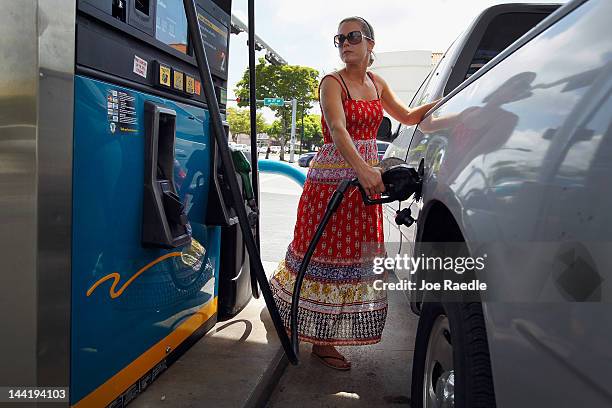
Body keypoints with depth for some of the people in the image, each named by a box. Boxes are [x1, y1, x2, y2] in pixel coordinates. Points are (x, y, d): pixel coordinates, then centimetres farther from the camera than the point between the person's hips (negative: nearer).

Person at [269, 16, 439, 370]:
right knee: (326, 252, -3)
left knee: (357, 255, 8)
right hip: (332, 177, -6)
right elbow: (337, 129, -24)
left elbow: (409, 116, 23)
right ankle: (321, 342, 10)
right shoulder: (332, 83, -7)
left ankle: (325, 338, 21)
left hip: (367, 175, 7)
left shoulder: (377, 84, 14)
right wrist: (362, 169, -39)